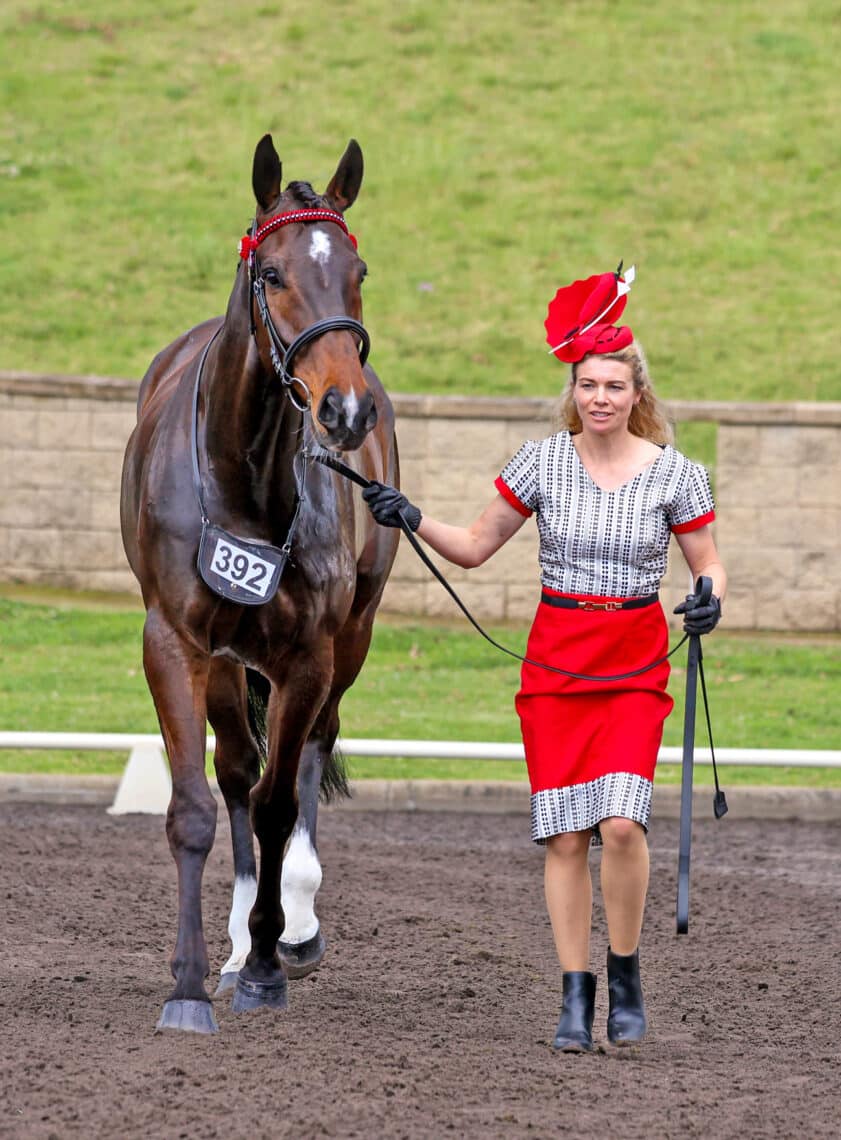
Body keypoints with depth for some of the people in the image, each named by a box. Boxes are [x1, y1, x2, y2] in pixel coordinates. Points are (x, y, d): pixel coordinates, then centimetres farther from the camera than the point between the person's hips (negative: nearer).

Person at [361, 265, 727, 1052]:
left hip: (635, 666, -1)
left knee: (620, 822, -17)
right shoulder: (542, 462, 0)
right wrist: (413, 520, -9)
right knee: (565, 834, -2)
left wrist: (709, 599, -16)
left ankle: (625, 977, 2)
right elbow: (475, 547, 7)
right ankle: (576, 996, 7)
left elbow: (708, 562, 6)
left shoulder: (674, 473, -3)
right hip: (555, 660, 1)